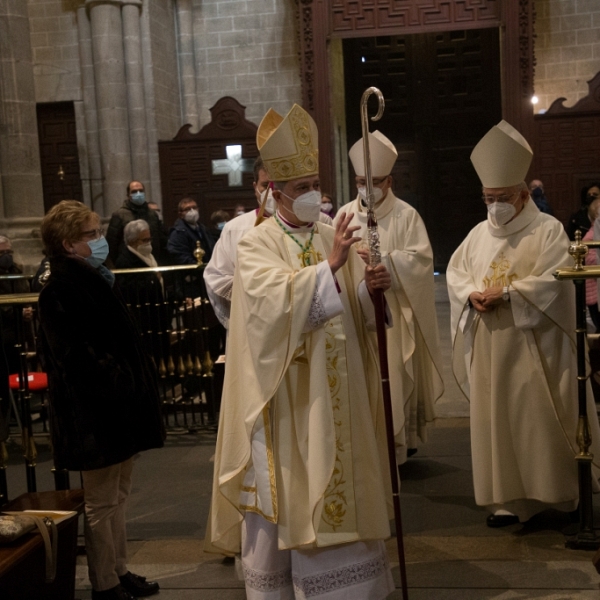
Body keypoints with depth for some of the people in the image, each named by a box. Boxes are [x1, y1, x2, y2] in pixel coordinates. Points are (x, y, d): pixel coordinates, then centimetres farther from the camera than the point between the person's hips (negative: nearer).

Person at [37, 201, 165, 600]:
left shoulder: (94, 280, 13)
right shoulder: (61, 290, -16)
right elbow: (78, 356, -23)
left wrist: (138, 385, 14)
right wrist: (118, 386, -22)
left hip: (120, 406, 9)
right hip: (96, 413, -9)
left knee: (118, 495, 18)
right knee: (102, 501, 3)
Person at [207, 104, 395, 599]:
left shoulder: (335, 239, 8)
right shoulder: (256, 245, -6)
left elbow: (354, 311, 5)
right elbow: (275, 298, -25)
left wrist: (370, 289, -15)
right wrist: (328, 267, -31)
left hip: (336, 390, 5)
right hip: (286, 392, -4)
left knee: (338, 485, 12)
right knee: (285, 488, 4)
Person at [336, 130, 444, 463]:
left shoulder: (406, 215, 0)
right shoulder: (345, 215, 9)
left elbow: (420, 259, -9)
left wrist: (382, 258, -19)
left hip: (393, 312, -3)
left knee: (394, 378, -1)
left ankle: (398, 443, 11)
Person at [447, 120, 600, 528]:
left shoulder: (548, 230, -4)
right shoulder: (479, 234, 13)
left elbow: (556, 280, -14)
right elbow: (455, 272, 10)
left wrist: (507, 293, -21)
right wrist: (472, 294, -11)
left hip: (534, 346, -5)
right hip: (490, 347, 5)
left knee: (540, 418, 0)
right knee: (496, 419, 3)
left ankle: (562, 493, 16)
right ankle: (510, 498, 11)